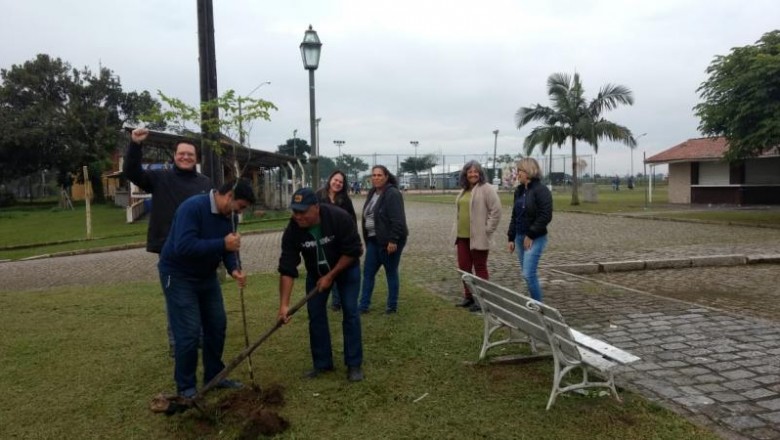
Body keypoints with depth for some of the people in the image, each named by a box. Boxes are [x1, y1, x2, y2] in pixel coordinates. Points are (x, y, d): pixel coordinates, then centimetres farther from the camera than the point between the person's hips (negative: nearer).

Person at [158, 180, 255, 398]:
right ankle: (186, 387, 7)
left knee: (217, 325, 9)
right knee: (189, 331, -8)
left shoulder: (229, 215, -3)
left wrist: (234, 269, -20)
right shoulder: (192, 208, -27)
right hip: (179, 276, -8)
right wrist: (222, 243, -38)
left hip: (206, 275, 8)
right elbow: (183, 247, -37)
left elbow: (228, 247, 0)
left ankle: (214, 375, 24)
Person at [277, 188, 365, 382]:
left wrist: (330, 276, -25)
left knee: (350, 312, -6)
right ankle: (322, 363, 15)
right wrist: (284, 304, -31)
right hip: (316, 272, 3)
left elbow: (353, 251, -26)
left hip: (346, 268, -3)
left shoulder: (340, 218, -34)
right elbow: (287, 269, -26)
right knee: (315, 315, 1)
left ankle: (354, 364, 4)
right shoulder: (292, 231, -26)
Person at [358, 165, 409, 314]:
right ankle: (364, 305, 17)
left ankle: (392, 306, 17)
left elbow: (397, 220, -22)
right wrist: (367, 238, 16)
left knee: (391, 273, 4)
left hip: (389, 241, -8)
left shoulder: (392, 194, -15)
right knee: (368, 272, 9)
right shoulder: (372, 193, 12)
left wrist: (393, 240, -25)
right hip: (373, 240, 9)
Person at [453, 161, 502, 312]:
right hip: (462, 236, 8)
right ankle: (468, 296, 25)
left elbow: (496, 210, -13)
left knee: (480, 268, 0)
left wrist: (488, 229, -13)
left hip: (478, 237, -8)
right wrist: (457, 229, 17)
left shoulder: (486, 189, -9)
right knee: (464, 267, 12)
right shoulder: (464, 190, 15)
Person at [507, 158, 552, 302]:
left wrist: (531, 235, -17)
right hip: (520, 237, 8)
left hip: (535, 239, -8)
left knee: (528, 274, -12)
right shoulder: (519, 191, 12)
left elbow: (545, 216, -17)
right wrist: (511, 238, 13)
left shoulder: (541, 190, -11)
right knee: (528, 274, 12)